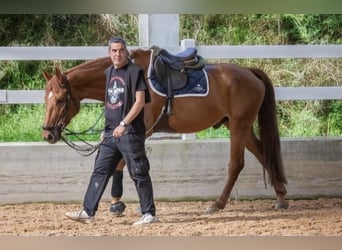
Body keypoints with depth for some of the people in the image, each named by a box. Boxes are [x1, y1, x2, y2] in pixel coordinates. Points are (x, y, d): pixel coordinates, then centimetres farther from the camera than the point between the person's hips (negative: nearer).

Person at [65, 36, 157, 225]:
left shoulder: (135, 71, -7)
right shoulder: (109, 73, 15)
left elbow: (140, 101, -14)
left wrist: (123, 124, -19)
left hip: (130, 132, -8)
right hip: (111, 132, 8)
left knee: (138, 174, -3)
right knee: (99, 171, 6)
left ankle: (149, 214, 4)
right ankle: (88, 212, 9)